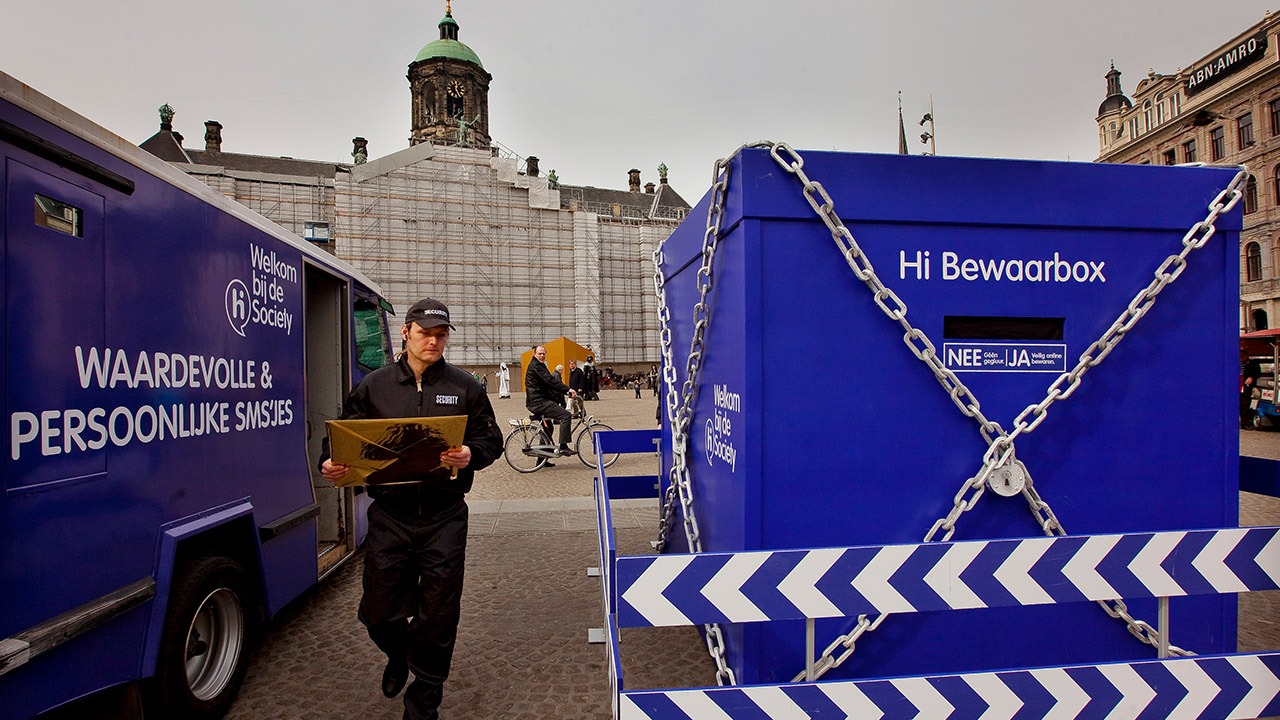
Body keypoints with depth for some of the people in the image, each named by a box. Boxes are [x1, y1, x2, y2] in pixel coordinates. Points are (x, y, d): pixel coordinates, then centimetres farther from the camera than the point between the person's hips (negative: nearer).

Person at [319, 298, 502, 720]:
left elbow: (491, 439, 5)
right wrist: (331, 465, -11)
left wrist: (471, 455, -16)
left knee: (437, 618, 6)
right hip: (389, 515, 1)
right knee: (379, 612, 11)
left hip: (444, 519, -1)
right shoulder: (374, 386, 6)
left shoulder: (464, 387, 3)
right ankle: (399, 655, 48)